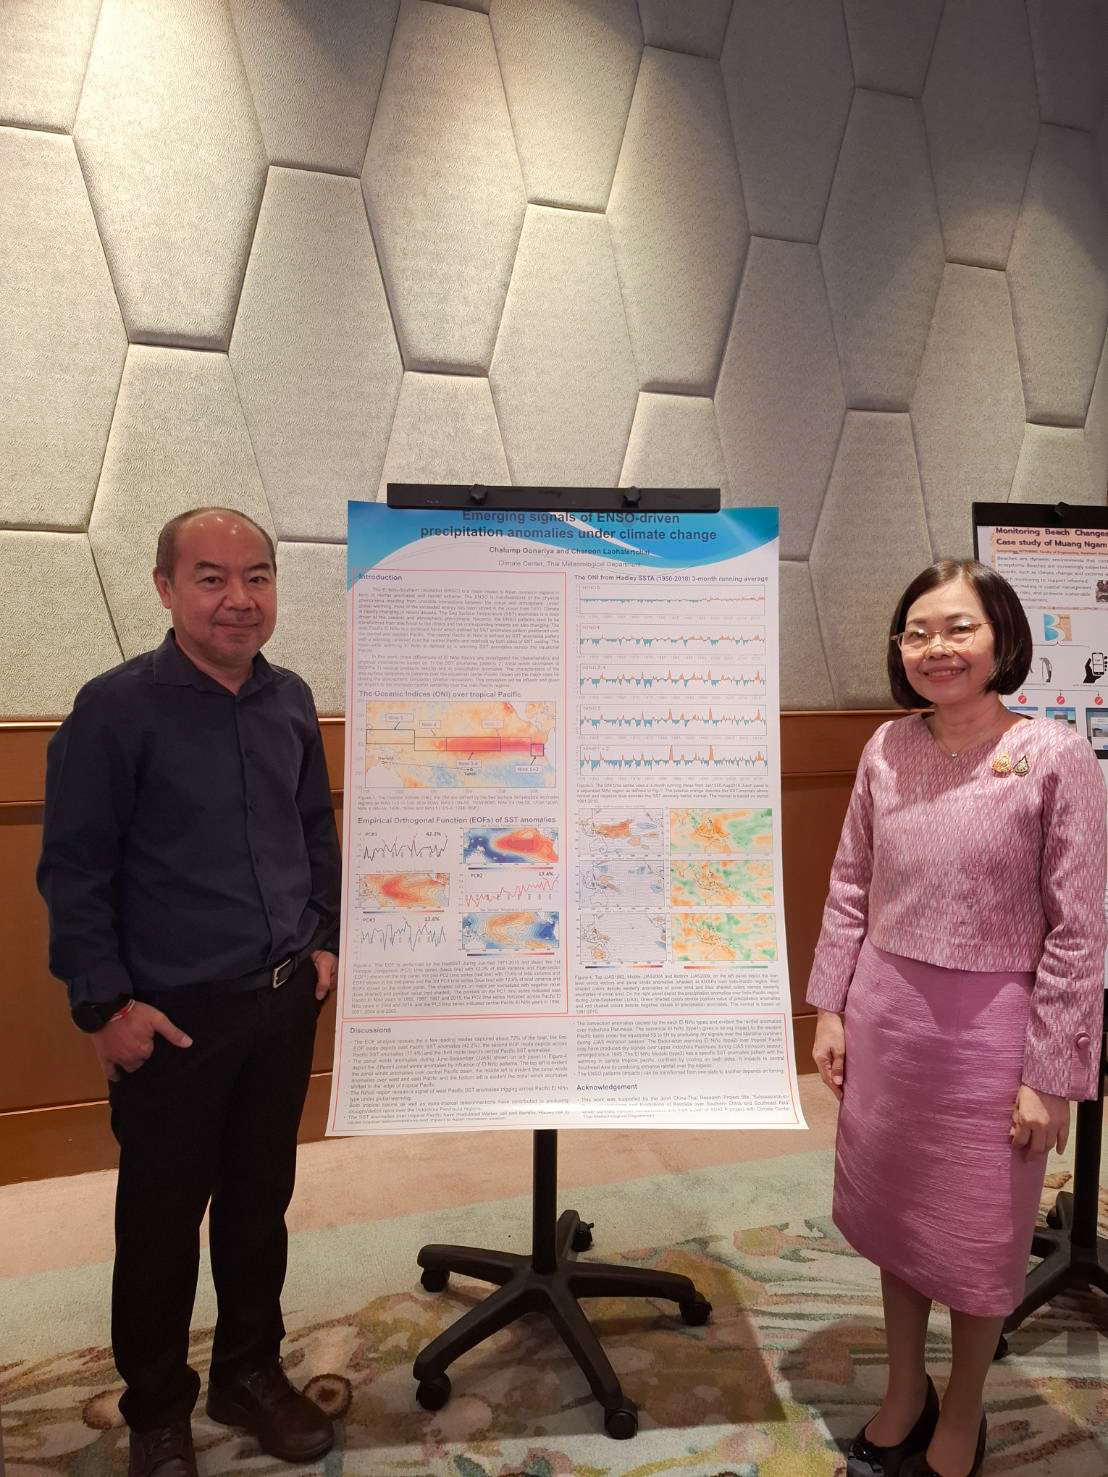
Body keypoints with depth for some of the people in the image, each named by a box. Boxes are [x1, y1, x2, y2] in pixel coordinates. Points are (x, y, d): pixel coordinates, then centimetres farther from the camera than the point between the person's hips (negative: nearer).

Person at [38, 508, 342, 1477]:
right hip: (173, 1016, -4)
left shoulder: (292, 700, 3)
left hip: (285, 1003, 5)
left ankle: (251, 1375, 39)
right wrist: (107, 1004, -13)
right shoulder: (115, 708, -13)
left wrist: (324, 938, 8)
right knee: (162, 1221, 12)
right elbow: (74, 868, -11)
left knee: (260, 1204, 18)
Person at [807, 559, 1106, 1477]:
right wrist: (830, 1008, 6)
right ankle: (905, 1394, 44)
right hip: (885, 1012, 4)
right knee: (892, 1212, 19)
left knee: (975, 1232, 14)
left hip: (989, 1024, -3)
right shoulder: (887, 749, -2)